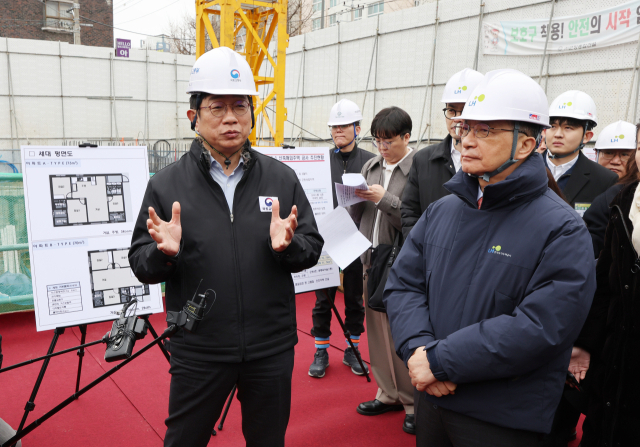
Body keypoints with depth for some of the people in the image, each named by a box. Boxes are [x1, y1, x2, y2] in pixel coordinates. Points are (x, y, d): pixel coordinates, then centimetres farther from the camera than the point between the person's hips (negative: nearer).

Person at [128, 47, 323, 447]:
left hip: (272, 349, 2)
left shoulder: (282, 178, 1)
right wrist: (163, 252, -23)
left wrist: (288, 245, -20)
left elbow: (313, 249, 2)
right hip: (198, 351, -1)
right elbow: (141, 265, -2)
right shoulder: (166, 184, -3)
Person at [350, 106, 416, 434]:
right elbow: (357, 215, 13)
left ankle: (414, 401, 19)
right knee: (377, 327, 14)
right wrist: (356, 197, -7)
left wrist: (384, 199, -18)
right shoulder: (370, 167, 10)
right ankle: (388, 393, 31)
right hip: (372, 259, 6)